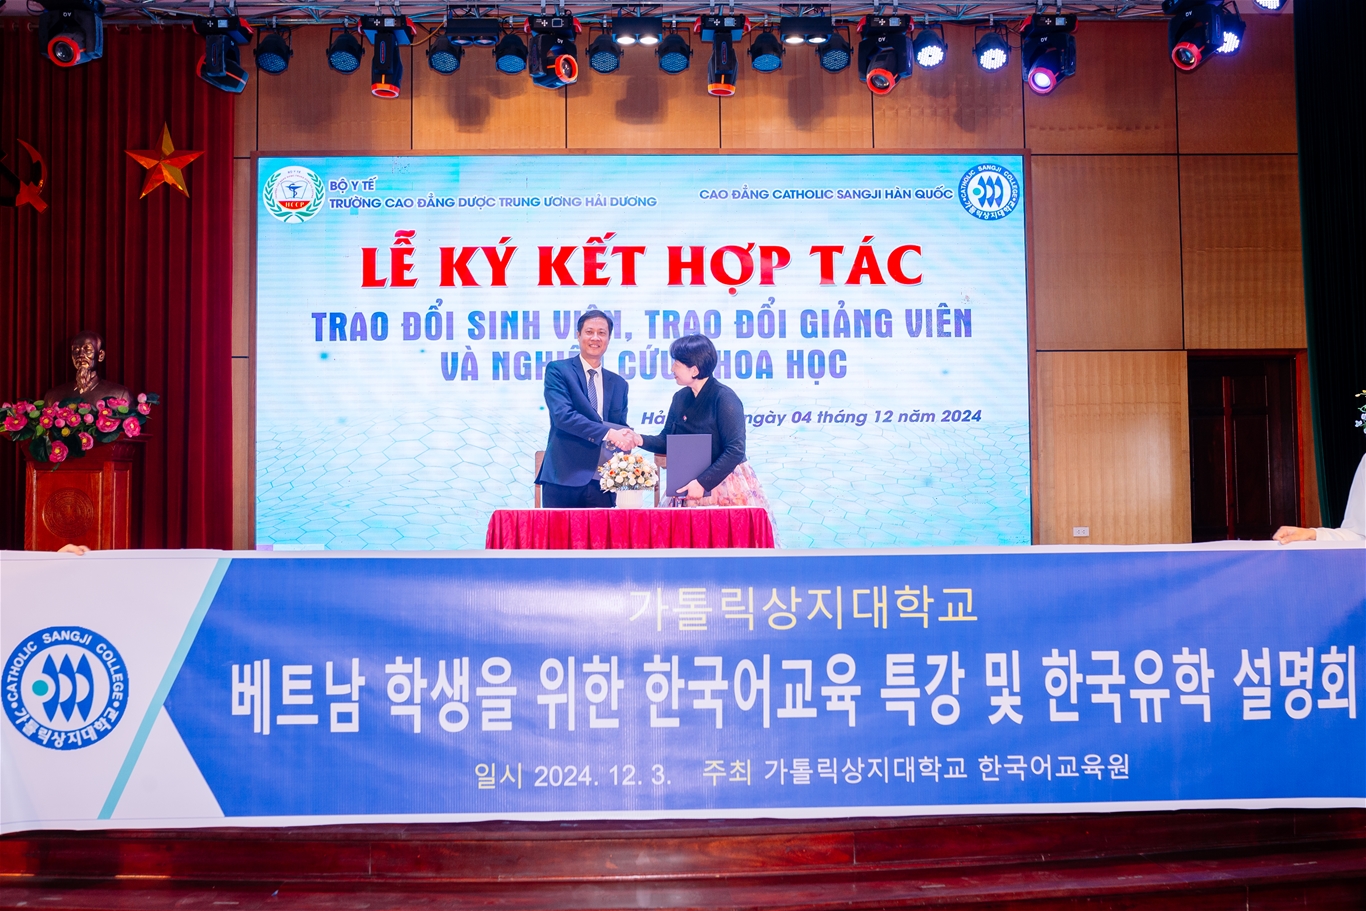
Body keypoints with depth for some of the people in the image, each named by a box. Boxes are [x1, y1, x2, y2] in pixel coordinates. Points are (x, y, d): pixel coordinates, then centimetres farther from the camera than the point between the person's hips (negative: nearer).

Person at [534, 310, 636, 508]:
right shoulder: (558, 370, 2)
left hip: (603, 483, 4)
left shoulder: (618, 384, 16)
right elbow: (562, 415, -12)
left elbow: (620, 427, 17)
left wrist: (625, 436, -8)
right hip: (564, 478, -4)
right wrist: (607, 432, -19)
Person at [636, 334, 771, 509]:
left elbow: (735, 450, -21)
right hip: (688, 486, 6)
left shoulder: (724, 398, -15)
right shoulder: (680, 398, 6)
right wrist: (641, 440, -8)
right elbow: (667, 440, 12)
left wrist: (703, 483, -25)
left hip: (726, 487, -6)